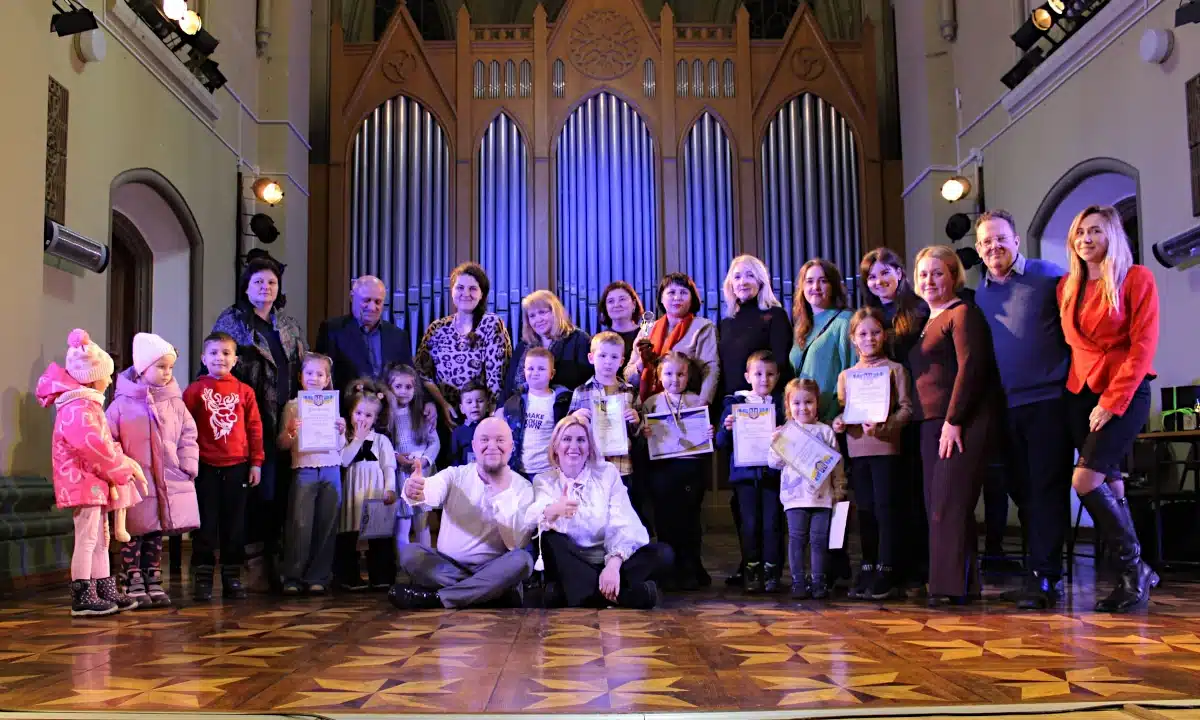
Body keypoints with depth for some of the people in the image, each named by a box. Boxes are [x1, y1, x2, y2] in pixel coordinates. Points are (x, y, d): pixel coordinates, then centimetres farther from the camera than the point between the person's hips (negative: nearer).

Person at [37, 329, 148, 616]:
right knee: (87, 539, -6)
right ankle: (83, 598, -1)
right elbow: (95, 447, -25)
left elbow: (104, 442, 17)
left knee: (100, 539, 14)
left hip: (94, 483, 11)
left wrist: (126, 463, 3)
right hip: (84, 482, -11)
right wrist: (124, 469, -14)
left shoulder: (87, 405, 17)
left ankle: (107, 592, 21)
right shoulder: (78, 408, -19)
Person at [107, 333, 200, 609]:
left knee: (156, 534, 13)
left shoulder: (175, 402, 5)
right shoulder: (123, 402, -5)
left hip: (168, 481, 4)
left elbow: (188, 436, 8)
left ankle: (153, 582, 22)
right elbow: (108, 439, -5)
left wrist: (188, 465, 0)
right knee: (133, 534, 2)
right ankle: (133, 584, 10)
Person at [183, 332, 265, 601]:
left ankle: (232, 577, 16)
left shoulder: (244, 391, 5)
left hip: (237, 467, 2)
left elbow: (255, 428, 6)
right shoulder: (195, 390, 1)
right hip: (205, 467, -1)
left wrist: (256, 462, 3)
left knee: (234, 523, 7)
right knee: (205, 523, 3)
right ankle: (202, 577, 10)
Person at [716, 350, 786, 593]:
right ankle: (751, 574, 12)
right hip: (745, 472, 0)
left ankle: (772, 574, 9)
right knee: (749, 524, 2)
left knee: (771, 524, -1)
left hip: (773, 472, 0)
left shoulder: (782, 403, 8)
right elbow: (722, 443, 6)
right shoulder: (734, 403, 7)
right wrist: (727, 429, -13)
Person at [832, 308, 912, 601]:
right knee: (865, 510, 10)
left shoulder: (894, 369, 1)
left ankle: (886, 573, 0)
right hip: (856, 448, 5)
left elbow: (906, 408, -5)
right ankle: (868, 569, 19)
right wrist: (838, 422, -4)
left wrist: (883, 425, -19)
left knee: (885, 509, -5)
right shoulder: (846, 375, 14)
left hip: (885, 446, -4)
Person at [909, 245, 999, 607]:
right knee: (936, 506, 7)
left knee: (949, 505, -10)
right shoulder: (928, 321, 21)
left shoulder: (963, 313, -6)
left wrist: (953, 420, -19)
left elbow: (971, 367, -16)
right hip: (931, 424, 9)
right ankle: (946, 585, 12)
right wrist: (923, 419, 13)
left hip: (961, 423, -9)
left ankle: (955, 585, -5)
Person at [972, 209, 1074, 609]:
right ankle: (1042, 570, 17)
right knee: (1022, 491, 8)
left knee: (1047, 489, -6)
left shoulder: (1049, 277, -1)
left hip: (1048, 400, -5)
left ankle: (1043, 576, -3)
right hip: (1005, 408, 5)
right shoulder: (978, 295, 13)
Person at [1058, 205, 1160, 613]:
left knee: (1085, 481, -17)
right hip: (1080, 393, 6)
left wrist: (1112, 401, -15)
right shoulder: (1067, 286, 12)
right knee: (1108, 485, 5)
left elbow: (1143, 346, -11)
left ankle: (1134, 570, -1)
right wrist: (1071, 385, 4)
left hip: (1124, 393, -6)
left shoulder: (1137, 279, -5)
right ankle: (1135, 575, 15)